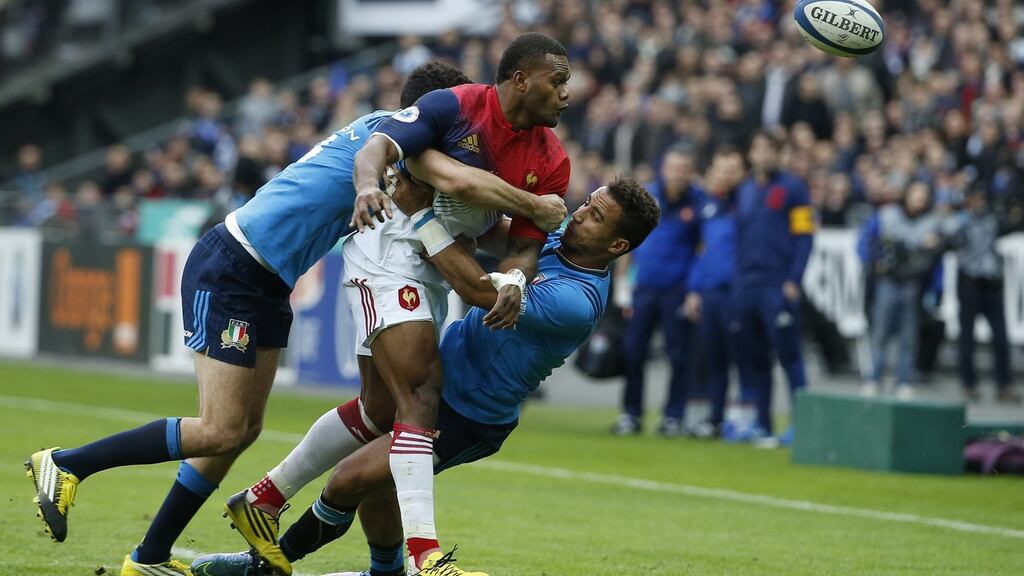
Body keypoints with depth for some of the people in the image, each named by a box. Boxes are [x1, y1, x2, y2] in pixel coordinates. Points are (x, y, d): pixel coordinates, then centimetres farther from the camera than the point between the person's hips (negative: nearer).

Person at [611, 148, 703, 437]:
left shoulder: (698, 201, -2)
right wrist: (621, 281, 9)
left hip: (678, 290, -3)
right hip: (644, 288, 3)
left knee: (679, 355, -2)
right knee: (633, 351, 1)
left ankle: (673, 416, 7)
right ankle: (631, 415, 10)